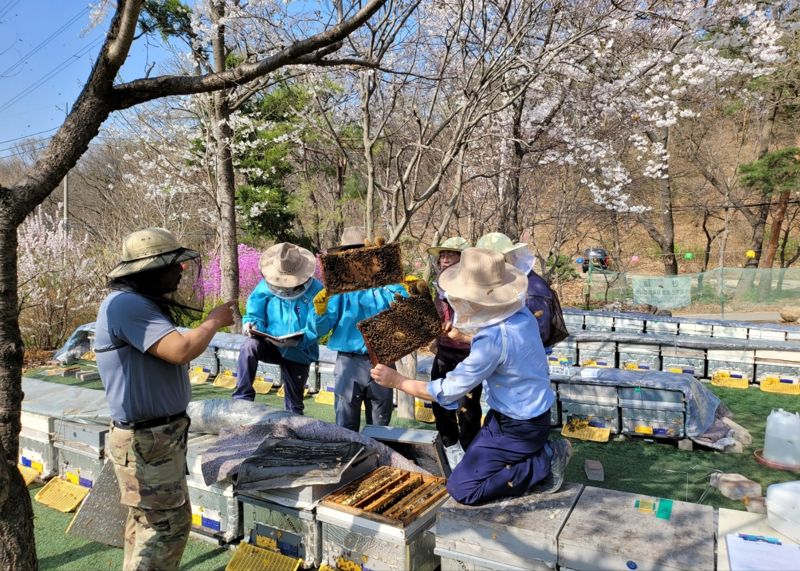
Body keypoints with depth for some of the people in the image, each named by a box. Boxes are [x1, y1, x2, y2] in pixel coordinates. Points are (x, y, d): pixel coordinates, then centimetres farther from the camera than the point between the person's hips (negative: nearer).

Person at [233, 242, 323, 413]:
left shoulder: (315, 290, -17)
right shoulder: (265, 286, -8)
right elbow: (255, 315, -4)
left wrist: (296, 341, -39)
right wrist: (250, 324, -29)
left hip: (299, 353, -1)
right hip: (271, 345, 1)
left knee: (294, 401, 10)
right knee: (249, 345, -32)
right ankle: (242, 398, -22)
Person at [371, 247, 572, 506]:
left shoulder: (494, 338, -32)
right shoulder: (521, 314, -7)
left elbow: (446, 393, -25)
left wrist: (397, 381, -15)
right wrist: (463, 331, 13)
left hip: (516, 428, -9)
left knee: (462, 489, -4)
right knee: (474, 460, 25)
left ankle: (543, 465, -2)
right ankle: (540, 452, 15)